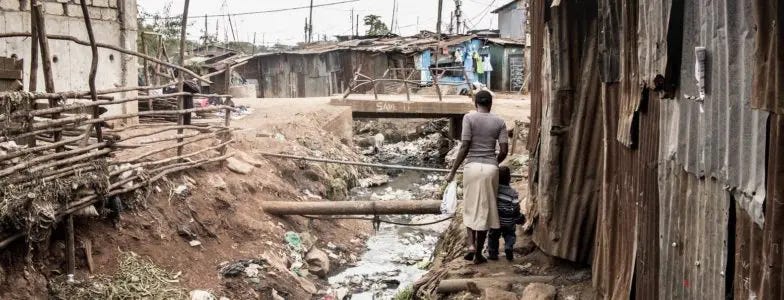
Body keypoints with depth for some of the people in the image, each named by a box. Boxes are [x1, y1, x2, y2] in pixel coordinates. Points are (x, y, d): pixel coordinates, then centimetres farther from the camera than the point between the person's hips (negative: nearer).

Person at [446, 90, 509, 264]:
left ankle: (470, 244, -5)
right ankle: (479, 253, 12)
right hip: (491, 168, 2)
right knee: (485, 209, 9)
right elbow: (504, 151, -1)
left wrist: (453, 171, -3)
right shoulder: (499, 122, 5)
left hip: (472, 166, -2)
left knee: (470, 208, 13)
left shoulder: (469, 118, -3)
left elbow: (465, 147, -9)